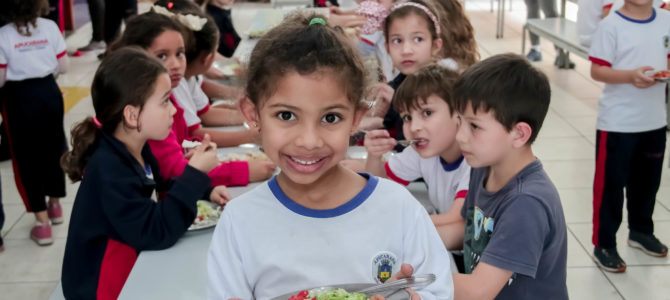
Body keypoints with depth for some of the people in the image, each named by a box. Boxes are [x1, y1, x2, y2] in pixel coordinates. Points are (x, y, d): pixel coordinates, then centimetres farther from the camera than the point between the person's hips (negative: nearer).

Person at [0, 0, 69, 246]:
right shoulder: (50, 27, -5)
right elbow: (63, 66, 1)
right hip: (49, 92, 3)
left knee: (26, 157, 6)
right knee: (53, 149, 21)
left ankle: (42, 222, 7)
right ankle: (55, 205, 39)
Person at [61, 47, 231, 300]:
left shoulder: (137, 149, -1)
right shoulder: (109, 170, -27)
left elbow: (161, 187, 17)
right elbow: (155, 233, -30)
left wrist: (206, 190, -1)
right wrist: (195, 173, -27)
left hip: (135, 266, 8)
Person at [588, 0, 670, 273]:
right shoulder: (611, 25, -12)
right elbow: (597, 70, -14)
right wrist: (631, 76, -28)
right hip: (617, 123, -5)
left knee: (647, 179, 19)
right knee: (610, 183, 3)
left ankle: (641, 232, 40)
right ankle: (604, 245, 16)